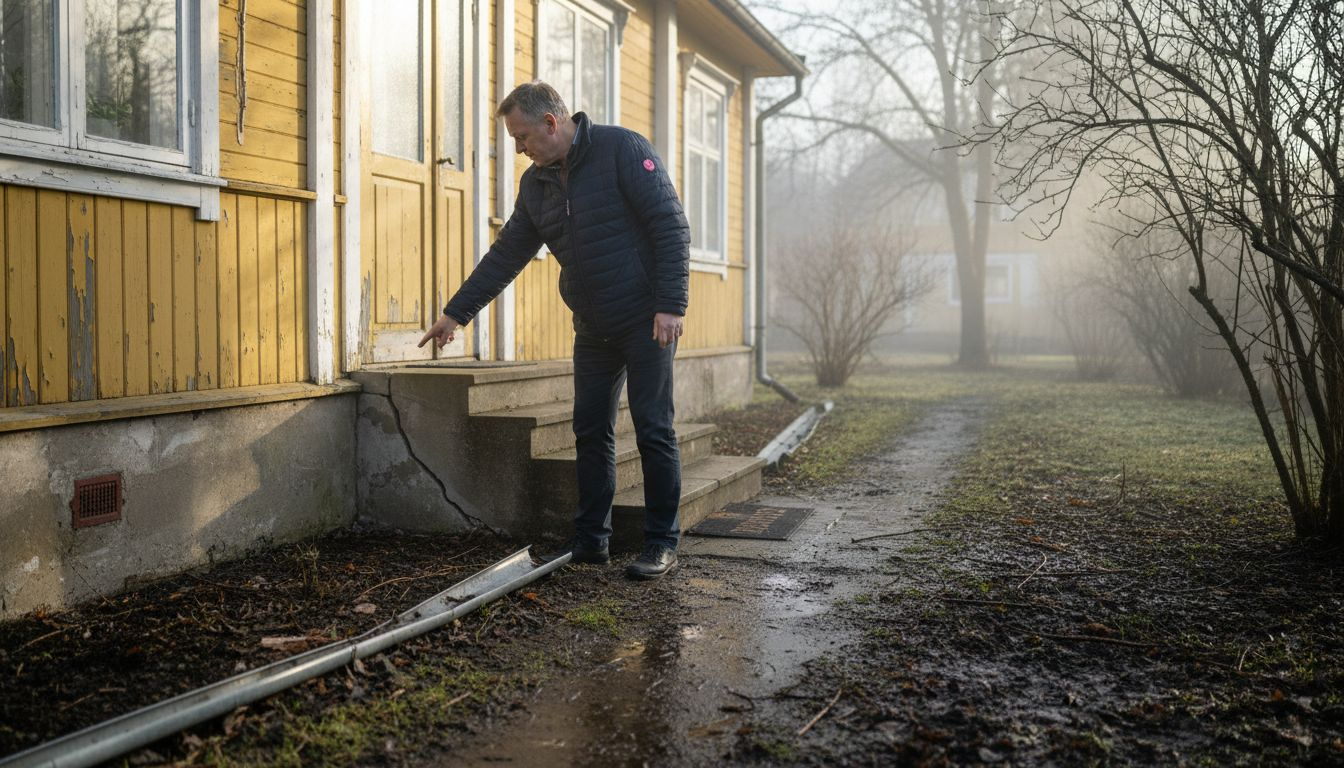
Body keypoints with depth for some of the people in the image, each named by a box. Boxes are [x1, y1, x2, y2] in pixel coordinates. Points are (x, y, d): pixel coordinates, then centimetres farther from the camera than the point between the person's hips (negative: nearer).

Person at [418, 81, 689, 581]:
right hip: (593, 329, 7)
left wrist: (671, 305, -22)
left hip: (647, 322, -7)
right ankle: (590, 539, 17)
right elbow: (505, 255, 15)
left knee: (654, 431, -3)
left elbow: (671, 226, -16)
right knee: (591, 432, 8)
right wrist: (457, 312, 14)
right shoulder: (536, 184, 9)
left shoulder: (622, 150, -12)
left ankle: (662, 544, 6)